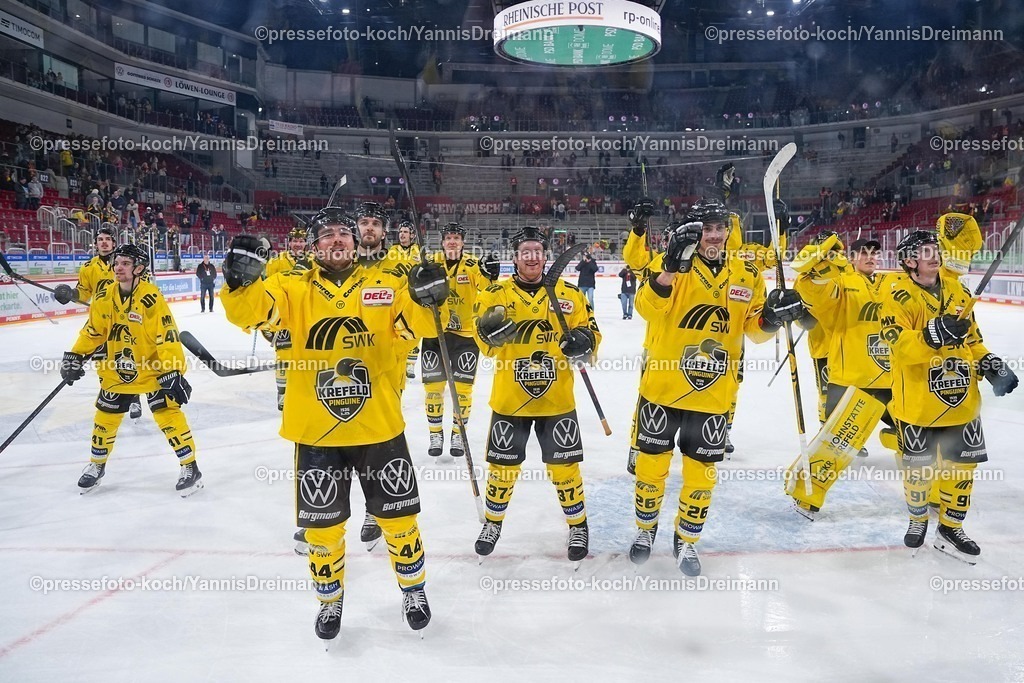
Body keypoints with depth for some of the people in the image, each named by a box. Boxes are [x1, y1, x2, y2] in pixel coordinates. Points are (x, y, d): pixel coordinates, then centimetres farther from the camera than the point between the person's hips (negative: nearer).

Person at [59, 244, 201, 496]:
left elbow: (167, 337, -23)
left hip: (152, 369, -6)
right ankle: (96, 465, 35)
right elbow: (93, 330, 10)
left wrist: (173, 372, -27)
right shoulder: (104, 296, -3)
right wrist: (75, 357, 6)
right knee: (105, 417, 13)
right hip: (116, 371, 6)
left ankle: (190, 468, -2)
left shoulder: (151, 298, -21)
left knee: (168, 414, -12)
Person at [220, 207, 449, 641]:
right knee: (321, 524, 12)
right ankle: (330, 600, 37)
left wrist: (430, 300, -29)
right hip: (316, 431, 0)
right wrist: (240, 281, -34)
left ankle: (413, 589, 38)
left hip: (379, 426, 0)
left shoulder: (385, 285, 0)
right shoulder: (294, 288, -1)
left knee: (397, 516, 14)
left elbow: (418, 325, -8)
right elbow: (249, 311, -14)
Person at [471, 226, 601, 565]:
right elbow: (485, 340, -9)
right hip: (509, 399, 0)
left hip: (556, 399, 0)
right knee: (503, 465, 10)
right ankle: (494, 521, 35)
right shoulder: (496, 294, -1)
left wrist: (582, 341, -17)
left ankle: (578, 524, 30)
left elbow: (591, 332, 6)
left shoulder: (569, 294, 2)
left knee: (564, 465, 7)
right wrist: (491, 328, -32)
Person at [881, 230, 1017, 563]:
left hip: (961, 398, 5)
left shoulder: (957, 290, 9)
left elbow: (971, 337, 20)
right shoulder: (898, 296, -11)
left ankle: (949, 528, 24)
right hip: (917, 400, -5)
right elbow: (899, 344, -23)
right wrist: (933, 335, -39)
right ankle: (918, 518, 32)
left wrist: (990, 364, 7)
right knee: (918, 466, 8)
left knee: (961, 463, 9)